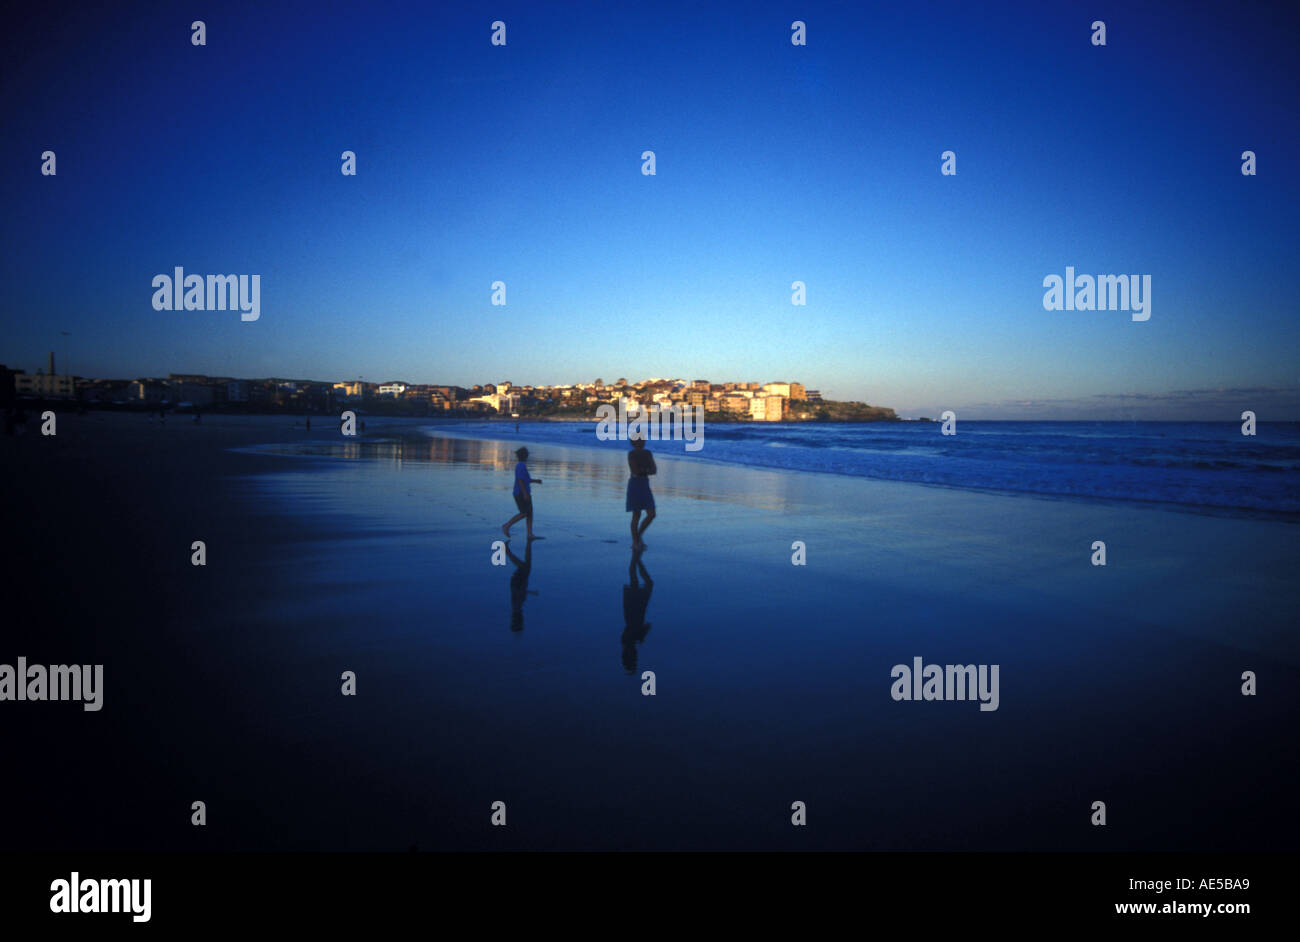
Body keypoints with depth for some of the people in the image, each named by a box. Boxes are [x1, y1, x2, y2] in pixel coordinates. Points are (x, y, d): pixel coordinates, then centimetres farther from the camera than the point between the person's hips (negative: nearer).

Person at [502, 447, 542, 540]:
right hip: (521, 494, -10)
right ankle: (506, 526, -2)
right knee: (524, 513, -9)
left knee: (530, 513, 5)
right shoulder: (521, 466, -15)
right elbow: (520, 480, -22)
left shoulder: (520, 466, 16)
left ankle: (530, 535, 2)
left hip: (523, 494, 10)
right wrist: (525, 493, -24)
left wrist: (535, 480, 19)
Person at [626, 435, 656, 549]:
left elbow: (654, 470, 2)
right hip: (635, 484, -6)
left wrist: (642, 471, -14)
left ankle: (639, 535, 21)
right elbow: (634, 471, -17)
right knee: (636, 515, -2)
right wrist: (647, 469, -5)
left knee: (651, 514, 1)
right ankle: (635, 542, 10)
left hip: (645, 485, 6)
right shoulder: (631, 454, -8)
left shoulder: (647, 453, 9)